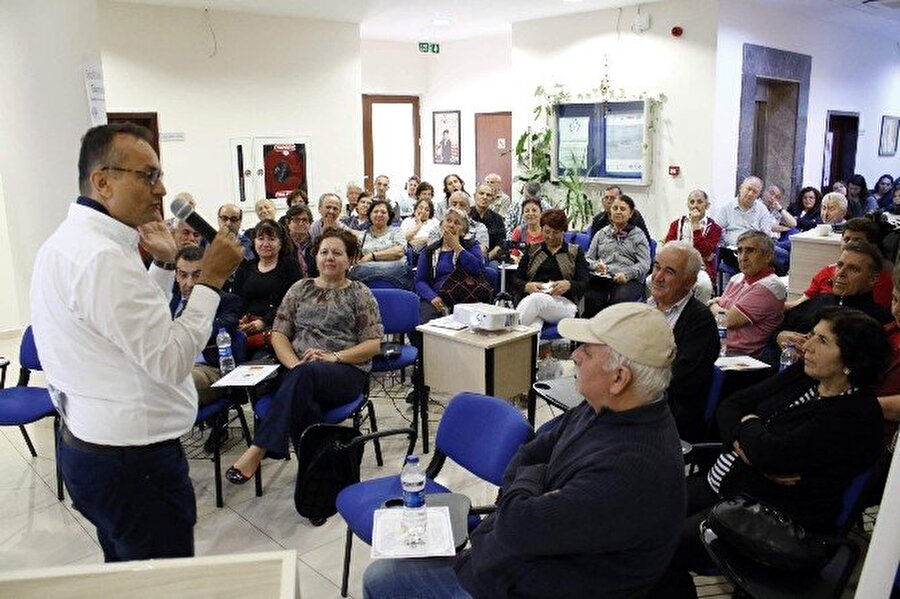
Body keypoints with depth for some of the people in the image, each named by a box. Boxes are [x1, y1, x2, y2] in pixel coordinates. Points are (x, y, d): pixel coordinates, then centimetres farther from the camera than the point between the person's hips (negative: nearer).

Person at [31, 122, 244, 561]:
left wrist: (163, 264, 11)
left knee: (127, 577, 26)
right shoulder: (102, 257, -24)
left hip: (88, 442, 11)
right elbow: (170, 360, -24)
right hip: (132, 459, -11)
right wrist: (211, 279, -18)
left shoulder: (70, 241, 10)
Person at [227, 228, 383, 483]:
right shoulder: (300, 289, 19)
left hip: (347, 371, -2)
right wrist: (294, 363, -9)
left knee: (303, 376, -37)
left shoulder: (360, 294, 10)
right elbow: (278, 334, 12)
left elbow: (374, 345, 2)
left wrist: (334, 356, -13)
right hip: (301, 371, 3)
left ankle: (258, 450, -38)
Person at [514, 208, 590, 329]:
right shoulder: (532, 250, 25)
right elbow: (515, 281, 16)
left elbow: (584, 285, 9)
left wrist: (569, 285, -15)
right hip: (529, 299, 1)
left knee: (537, 299, -38)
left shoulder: (575, 252, 21)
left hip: (563, 302, -1)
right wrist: (527, 286, -8)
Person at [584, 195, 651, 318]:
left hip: (629, 281, -1)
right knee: (590, 300, -32)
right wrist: (595, 265, -5)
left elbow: (645, 264, 4)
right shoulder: (601, 233, 24)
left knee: (619, 300, -36)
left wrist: (627, 274, -15)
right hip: (601, 279, 2)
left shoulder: (638, 235, 16)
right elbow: (588, 258, 19)